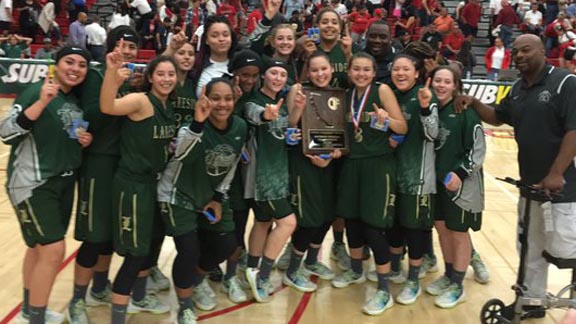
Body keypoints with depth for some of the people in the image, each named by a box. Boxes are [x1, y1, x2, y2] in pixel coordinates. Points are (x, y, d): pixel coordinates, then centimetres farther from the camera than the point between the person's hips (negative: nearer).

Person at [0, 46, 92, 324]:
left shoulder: (76, 99, 9)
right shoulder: (35, 91, -15)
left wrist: (85, 140, 0)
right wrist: (41, 102, -32)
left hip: (64, 182, 8)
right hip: (32, 183, -8)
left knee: (39, 246, 17)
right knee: (53, 250, -10)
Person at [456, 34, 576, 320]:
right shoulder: (518, 88, 11)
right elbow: (497, 117, 23)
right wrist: (474, 103, 2)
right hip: (529, 183, 8)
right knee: (530, 247, 16)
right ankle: (531, 301, 29)